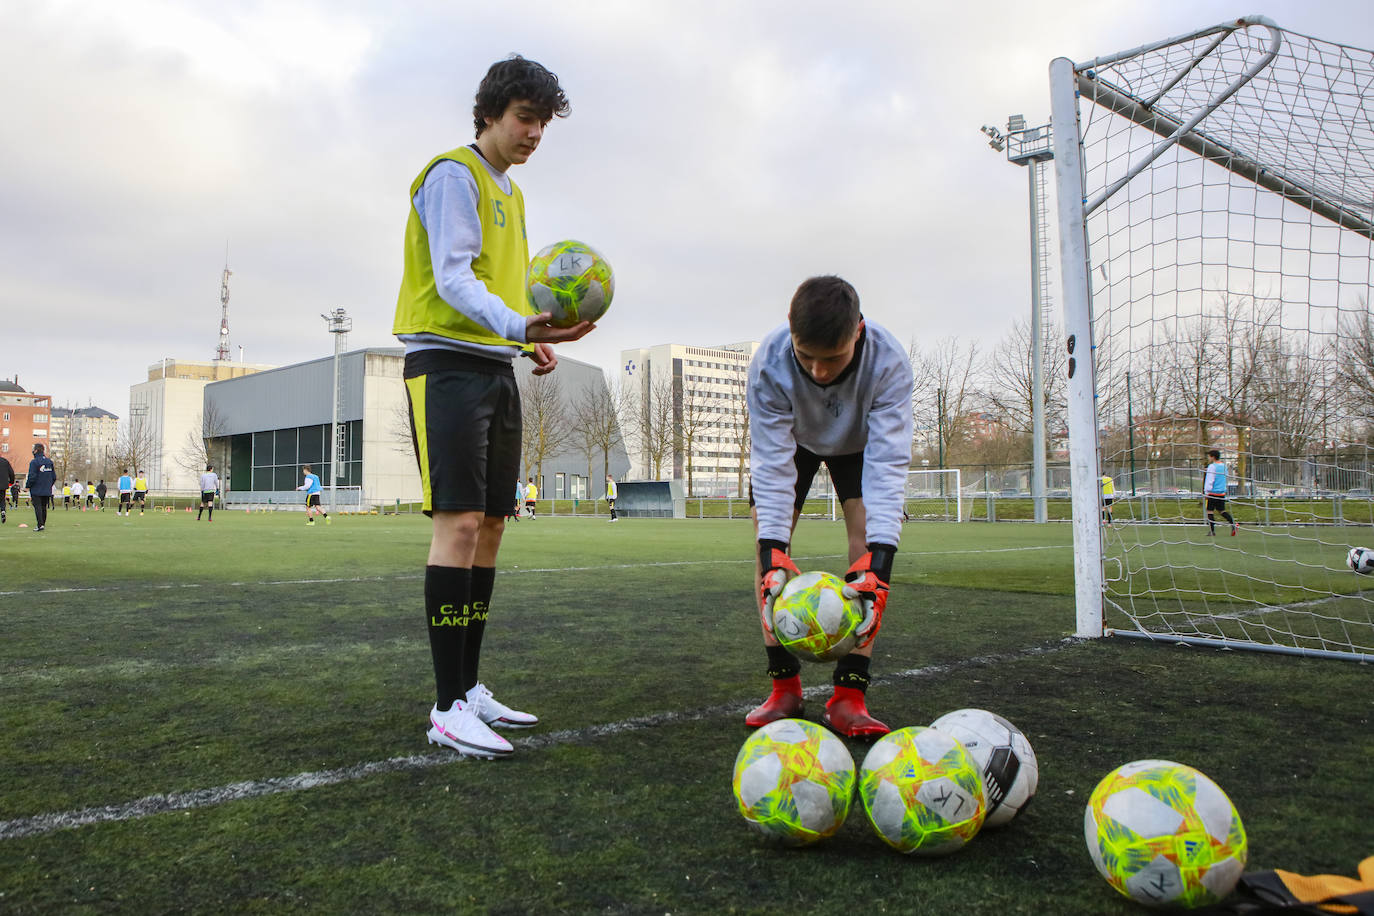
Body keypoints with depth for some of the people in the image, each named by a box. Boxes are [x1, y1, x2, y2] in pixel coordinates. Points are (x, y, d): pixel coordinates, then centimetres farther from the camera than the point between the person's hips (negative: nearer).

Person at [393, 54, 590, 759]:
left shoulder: (511, 192, 23)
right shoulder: (454, 173, -4)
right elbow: (452, 278, -17)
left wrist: (532, 342, 8)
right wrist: (520, 326, -34)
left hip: (497, 369, 9)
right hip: (448, 362, -9)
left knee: (491, 523, 6)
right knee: (459, 521, -15)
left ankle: (469, 687, 14)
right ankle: (448, 709, -12)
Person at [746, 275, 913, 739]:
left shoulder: (888, 360, -40)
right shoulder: (769, 363, -38)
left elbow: (888, 463, -42)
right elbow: (772, 463, -36)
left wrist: (879, 561, -51)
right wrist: (773, 556, -46)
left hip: (860, 442, 0)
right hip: (792, 439, 1)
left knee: (868, 542, -19)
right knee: (768, 544, -13)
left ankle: (848, 695, -13)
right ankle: (785, 686, -2)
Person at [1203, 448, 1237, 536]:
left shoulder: (1212, 466, -11)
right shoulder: (1224, 465, 11)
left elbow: (1209, 480, -14)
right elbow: (1225, 479, 20)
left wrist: (1206, 492, -9)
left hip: (1213, 492, -7)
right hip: (1222, 492, 7)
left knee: (1210, 511, 0)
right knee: (1222, 510, 15)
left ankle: (1212, 531, -3)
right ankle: (1233, 523, -4)